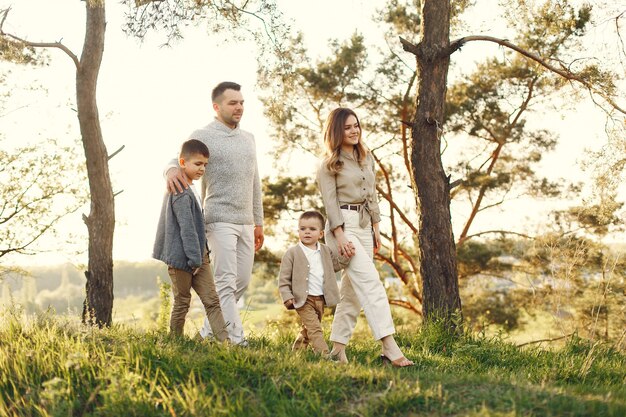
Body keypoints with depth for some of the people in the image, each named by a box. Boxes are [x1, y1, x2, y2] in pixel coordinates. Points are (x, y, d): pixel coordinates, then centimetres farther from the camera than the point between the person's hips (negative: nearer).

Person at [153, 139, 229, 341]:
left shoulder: (190, 190, 15)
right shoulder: (182, 193, -17)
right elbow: (187, 228, -21)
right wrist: (195, 258, -19)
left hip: (198, 256, 9)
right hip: (182, 258, -9)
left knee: (212, 300, 0)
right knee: (182, 302, 3)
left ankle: (224, 340, -5)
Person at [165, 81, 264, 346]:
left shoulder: (248, 138, 16)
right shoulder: (202, 136, -2)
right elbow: (178, 161, -10)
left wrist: (259, 222, 18)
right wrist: (171, 171, -36)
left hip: (245, 223, 7)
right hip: (220, 220, -7)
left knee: (242, 281, 7)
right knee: (226, 282, -9)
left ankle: (208, 332, 18)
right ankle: (236, 339, -8)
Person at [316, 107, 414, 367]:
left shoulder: (366, 158, 16)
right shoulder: (329, 165, -3)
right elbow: (330, 202, -9)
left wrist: (376, 228, 13)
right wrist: (340, 236, -17)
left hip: (364, 225, 7)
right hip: (344, 225, -7)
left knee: (354, 289, 6)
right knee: (371, 283, -18)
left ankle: (338, 348, 14)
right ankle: (390, 349, -23)